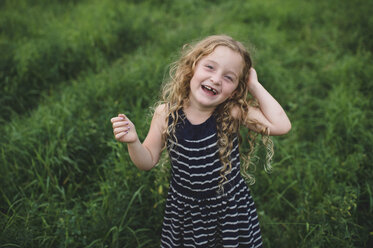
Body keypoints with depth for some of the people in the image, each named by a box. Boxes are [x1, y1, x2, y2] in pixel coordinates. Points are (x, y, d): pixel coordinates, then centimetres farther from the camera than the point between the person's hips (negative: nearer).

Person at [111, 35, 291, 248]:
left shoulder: (233, 113, -17)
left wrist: (255, 86, -23)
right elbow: (148, 161, -3)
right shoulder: (166, 114, -14)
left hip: (231, 210, -1)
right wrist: (133, 141, -23)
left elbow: (281, 125, -28)